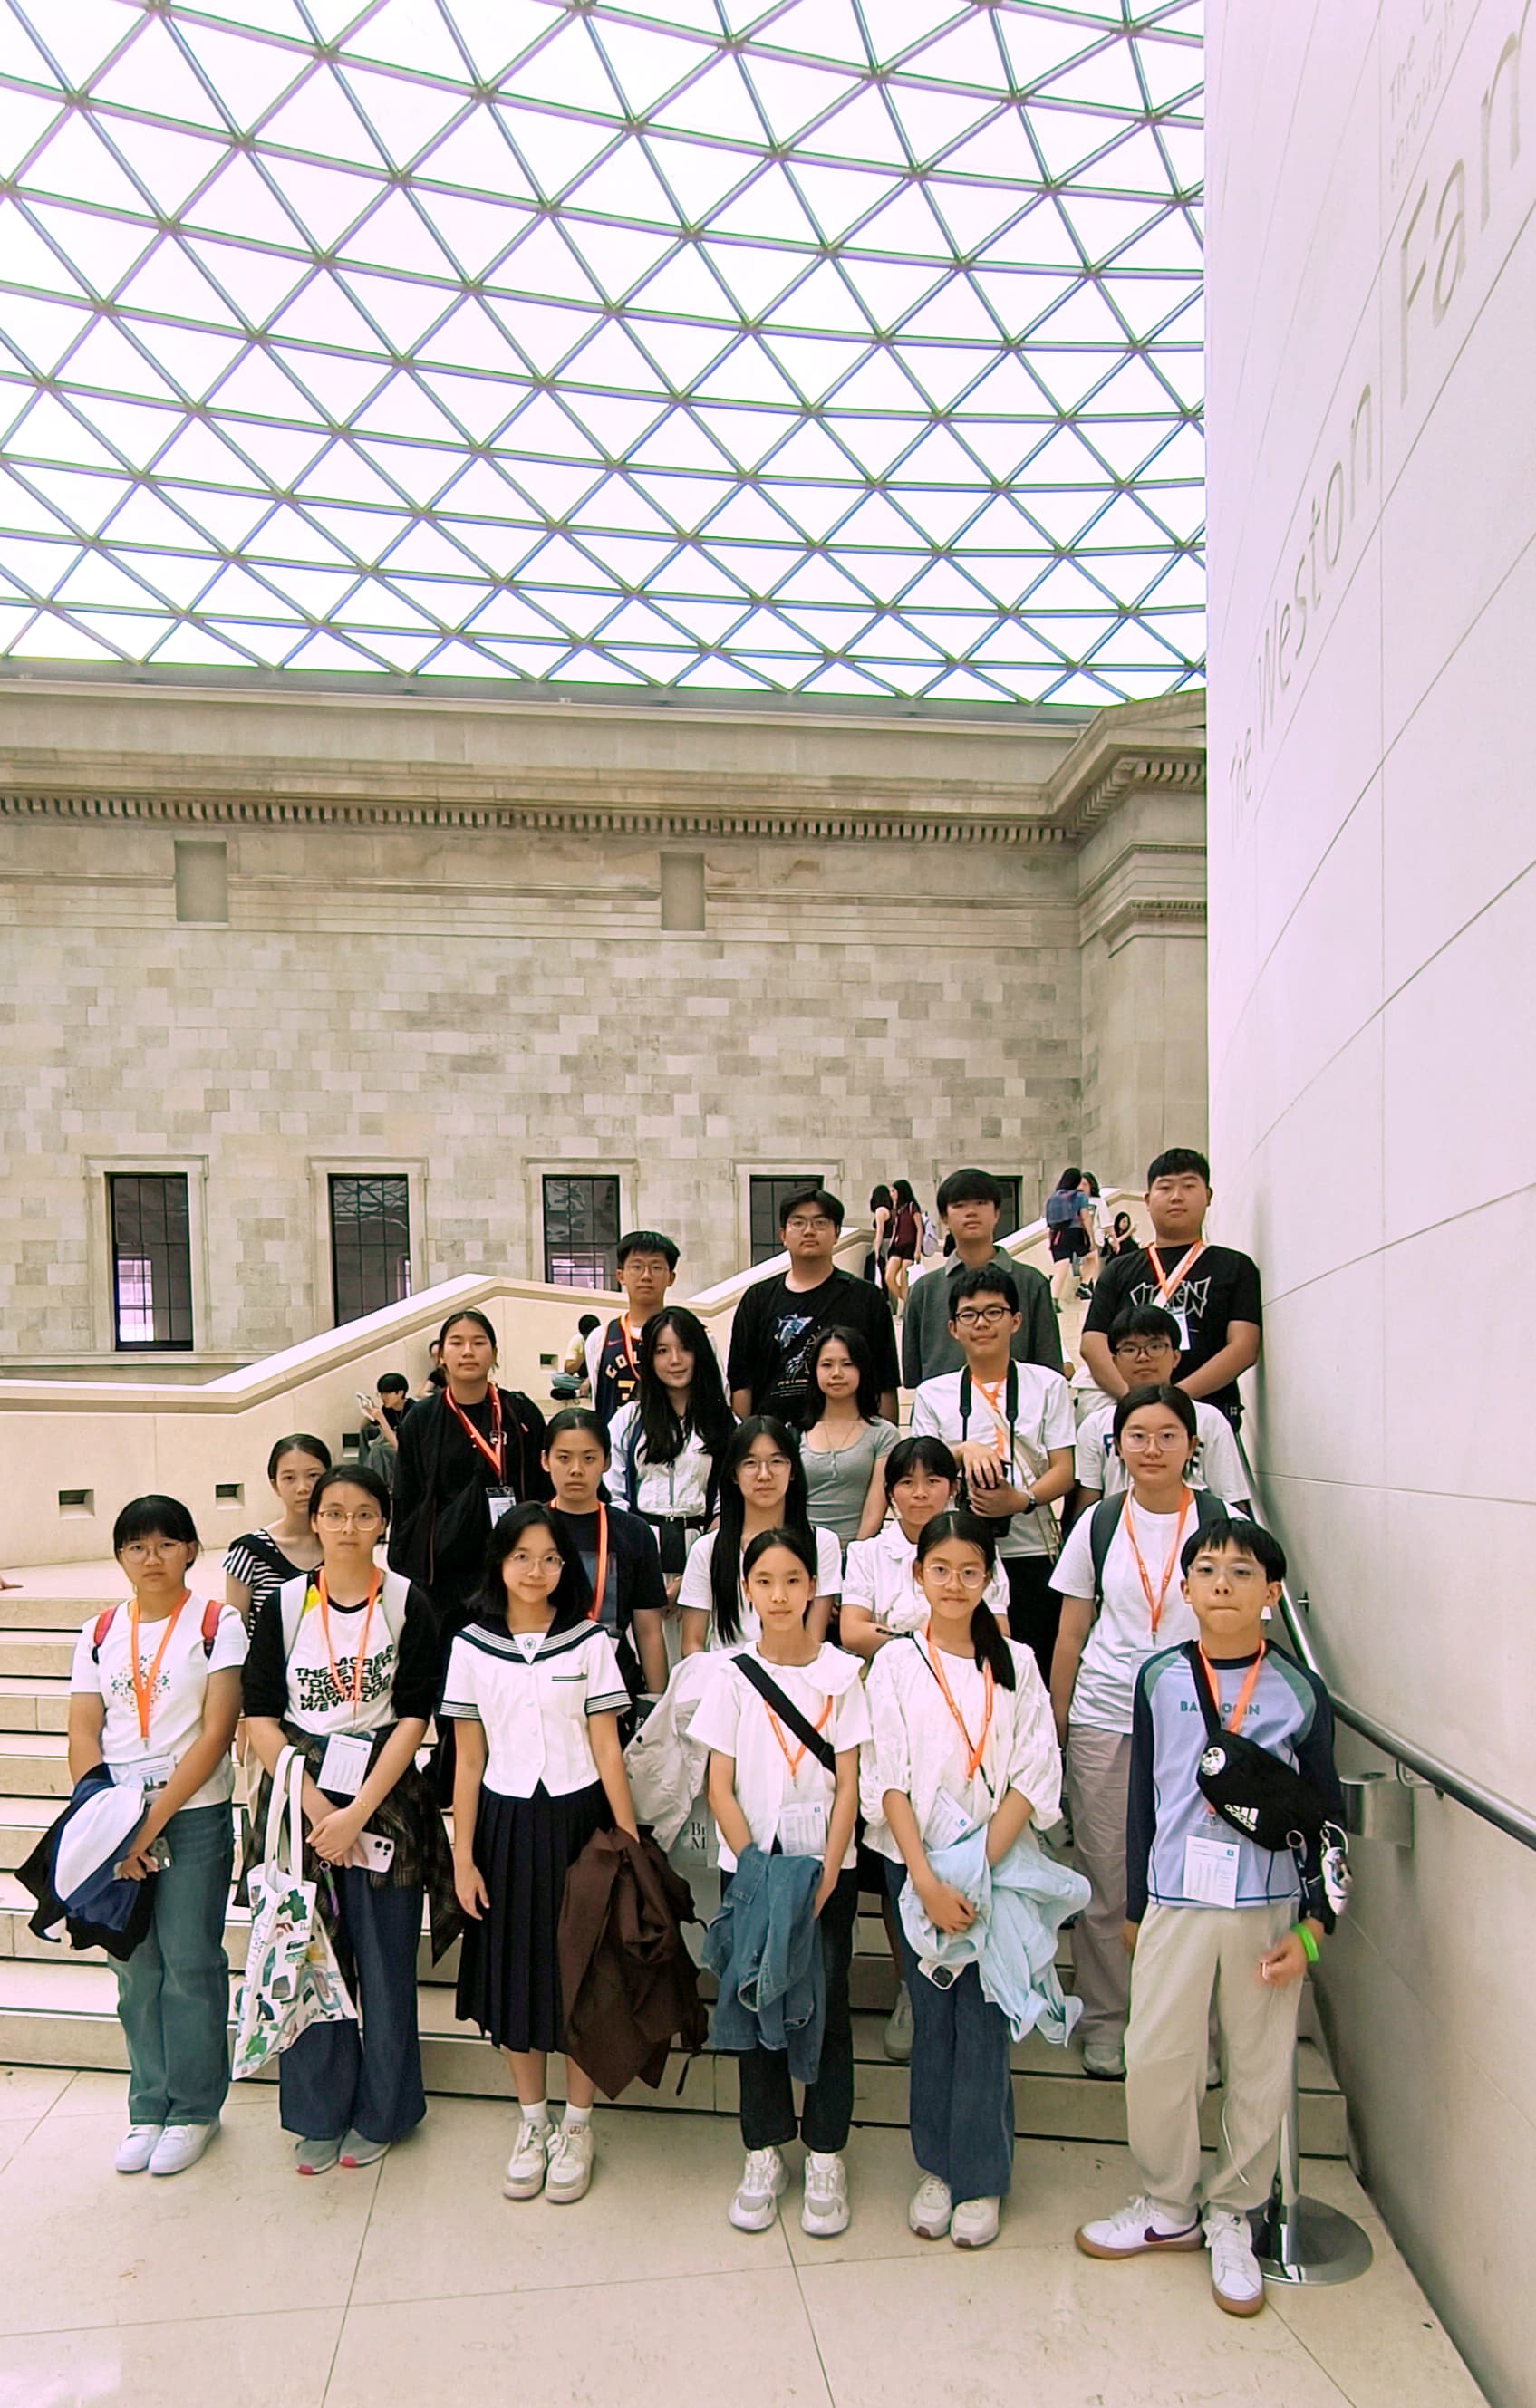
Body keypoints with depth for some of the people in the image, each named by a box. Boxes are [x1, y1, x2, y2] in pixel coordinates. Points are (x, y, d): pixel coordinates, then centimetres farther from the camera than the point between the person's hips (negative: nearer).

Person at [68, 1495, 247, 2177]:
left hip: (193, 1816, -3)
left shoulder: (217, 1624, -4)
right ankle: (149, 2107, 25)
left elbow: (216, 1732, -10)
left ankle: (193, 2110, 19)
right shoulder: (100, 1634, 7)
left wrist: (153, 1821, -14)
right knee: (135, 1969, 10)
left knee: (190, 1964, 2)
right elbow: (83, 1736, 3)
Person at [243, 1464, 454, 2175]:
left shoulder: (407, 1603, -4)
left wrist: (357, 1812, -13)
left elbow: (413, 1717, -7)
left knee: (385, 1961, 6)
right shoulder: (285, 1603, 1)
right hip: (300, 1799, 1)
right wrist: (313, 1805, -11)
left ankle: (380, 2112, 25)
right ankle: (318, 2114, 25)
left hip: (383, 1799, -1)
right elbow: (259, 1714, -2)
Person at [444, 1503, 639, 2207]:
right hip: (506, 1824, 1)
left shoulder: (590, 1642, -4)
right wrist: (463, 1857, 0)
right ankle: (532, 2122, 29)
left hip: (577, 1819, -1)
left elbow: (607, 1752, -3)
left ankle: (577, 2127, 24)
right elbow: (468, 1760, 2)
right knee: (514, 1973, 8)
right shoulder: (471, 1646, -1)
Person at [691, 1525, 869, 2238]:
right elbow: (719, 1787, -4)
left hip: (827, 1867, 0)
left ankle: (825, 2157, 18)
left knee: (827, 2007, 3)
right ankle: (764, 2153, 22)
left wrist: (824, 1878, -11)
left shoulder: (840, 1671, -3)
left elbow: (848, 1784, -3)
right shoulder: (732, 1676, -3)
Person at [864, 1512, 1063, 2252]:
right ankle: (934, 2167, 25)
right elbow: (888, 1780, -5)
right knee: (932, 2018, 9)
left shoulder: (1015, 1663, 1)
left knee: (983, 2020, 2)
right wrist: (927, 1881, -14)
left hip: (998, 1864, 0)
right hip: (916, 1864, 0)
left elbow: (1035, 1776, -4)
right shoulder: (896, 1663, -1)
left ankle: (980, 2178, 17)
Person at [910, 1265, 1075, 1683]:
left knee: (1034, 1671, -4)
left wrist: (1020, 1500, -15)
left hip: (1031, 1552, 0)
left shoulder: (1047, 1385, 9)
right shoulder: (932, 1394, 12)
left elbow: (1063, 1470, 3)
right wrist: (964, 1450, -13)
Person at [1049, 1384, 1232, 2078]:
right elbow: (1072, 1634, 8)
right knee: (1106, 1879, 6)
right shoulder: (1098, 1524, 3)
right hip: (1104, 1721, 1)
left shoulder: (1219, 1520, -1)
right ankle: (1105, 2023, 21)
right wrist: (1056, 1725, 6)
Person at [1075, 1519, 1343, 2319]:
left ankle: (1231, 2217, 30)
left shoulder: (1300, 1693, -5)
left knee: (1259, 2065, 9)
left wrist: (1313, 1926, -2)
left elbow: (1327, 1817, 2)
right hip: (1176, 1900, 1)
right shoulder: (1159, 1679, -1)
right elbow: (1143, 1797, 7)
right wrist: (1135, 1903, 11)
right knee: (1154, 2057, 3)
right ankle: (1168, 2206, 27)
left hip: (1268, 1908, -1)